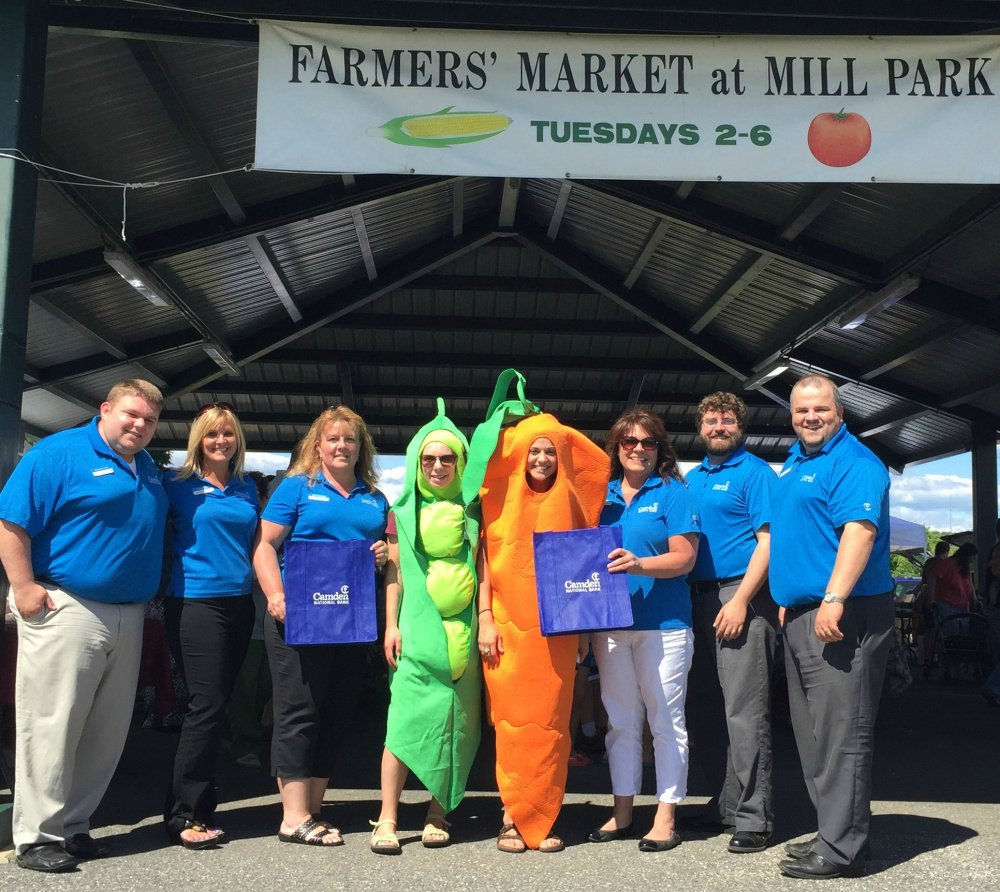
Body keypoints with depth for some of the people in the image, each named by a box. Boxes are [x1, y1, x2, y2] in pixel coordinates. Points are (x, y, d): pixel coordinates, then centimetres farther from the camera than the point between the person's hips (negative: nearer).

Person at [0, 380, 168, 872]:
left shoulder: (148, 469, 16)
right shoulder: (60, 452, -7)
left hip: (128, 618, 8)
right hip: (65, 609, -7)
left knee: (107, 731, 11)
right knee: (51, 724, -3)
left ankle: (72, 827, 23)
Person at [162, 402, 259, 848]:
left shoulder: (247, 489, 14)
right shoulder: (177, 485, 0)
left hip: (238, 603, 6)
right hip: (195, 602, -5)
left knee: (217, 705, 9)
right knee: (207, 704, -9)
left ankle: (199, 806, 20)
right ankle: (183, 814, 2)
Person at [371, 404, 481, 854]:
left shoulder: (472, 510, 8)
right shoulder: (403, 511, 7)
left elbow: (482, 568, 8)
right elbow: (393, 571, 7)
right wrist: (391, 625, 0)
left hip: (462, 629, 1)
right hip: (418, 628, -1)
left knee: (454, 720, 4)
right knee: (407, 716, -7)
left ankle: (437, 813, 15)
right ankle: (387, 818, -1)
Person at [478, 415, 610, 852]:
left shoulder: (569, 502, 9)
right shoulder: (500, 499, 5)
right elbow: (484, 558, 3)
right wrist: (485, 618, -5)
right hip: (507, 626, -1)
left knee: (550, 722, 1)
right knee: (512, 722, -1)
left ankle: (543, 819, 10)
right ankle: (513, 817, 8)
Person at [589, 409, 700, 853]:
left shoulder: (673, 493, -1)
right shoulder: (603, 495, 12)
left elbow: (684, 558, -9)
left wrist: (639, 565, -25)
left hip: (663, 621, -4)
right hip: (610, 622, 5)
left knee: (666, 720, 3)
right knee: (620, 720, 12)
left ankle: (666, 817, 12)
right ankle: (622, 812, 22)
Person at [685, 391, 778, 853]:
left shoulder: (755, 473, -2)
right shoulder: (691, 479, 19)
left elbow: (768, 541, -10)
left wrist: (740, 600, -17)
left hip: (741, 595, -7)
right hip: (698, 598, 8)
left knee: (744, 711, -7)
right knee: (704, 710, 11)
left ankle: (754, 816, 0)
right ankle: (725, 801, 24)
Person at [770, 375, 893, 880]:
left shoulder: (854, 463, -10)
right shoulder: (793, 463, 19)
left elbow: (860, 530, -23)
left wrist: (833, 600, -31)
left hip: (842, 617, -10)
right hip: (801, 615, 10)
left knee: (841, 733, -7)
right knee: (813, 734, 14)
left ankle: (842, 849, -1)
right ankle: (834, 832, 24)